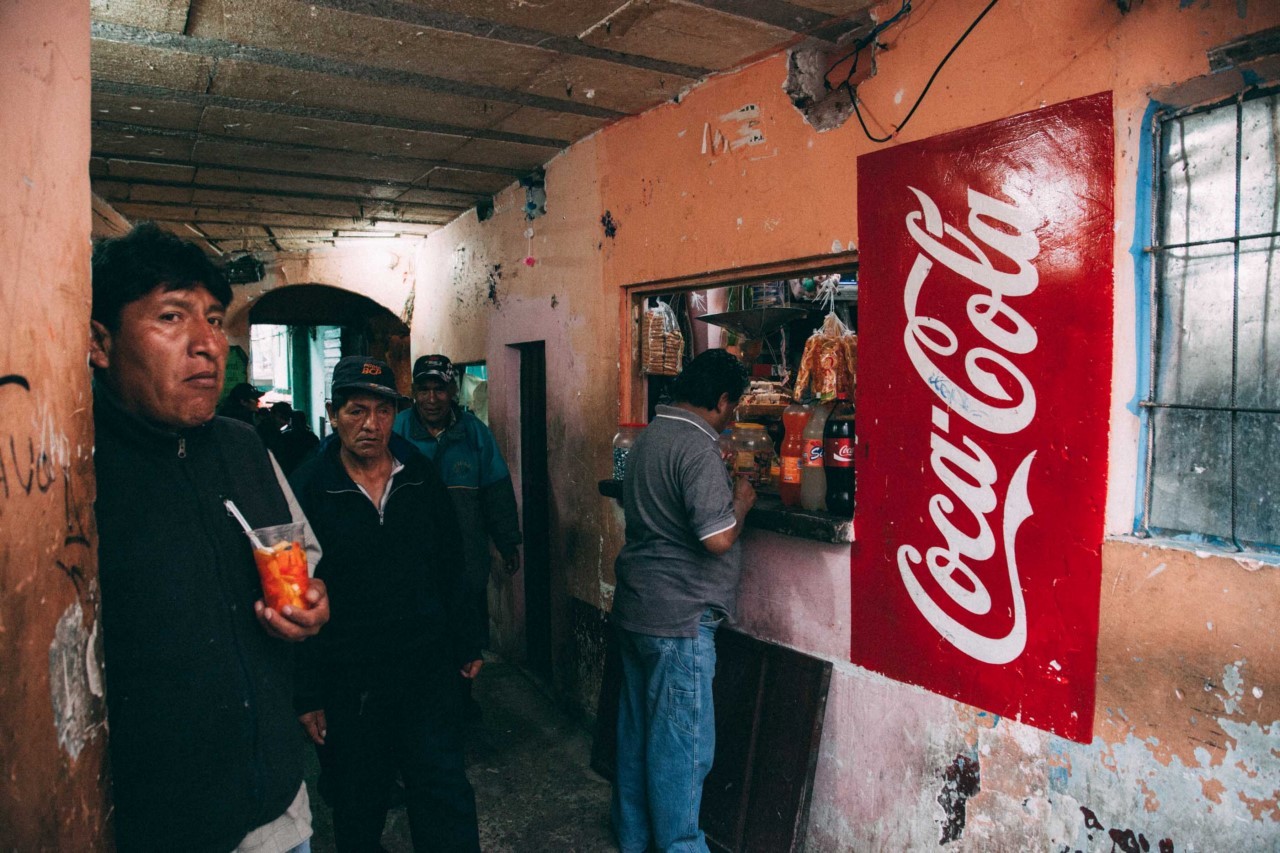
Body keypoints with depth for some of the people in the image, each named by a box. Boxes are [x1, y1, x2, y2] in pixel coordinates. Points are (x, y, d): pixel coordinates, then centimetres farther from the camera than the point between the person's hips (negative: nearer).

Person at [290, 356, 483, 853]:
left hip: (426, 671, 2)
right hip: (348, 681, -2)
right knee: (357, 811, 17)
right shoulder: (307, 489, -9)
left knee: (447, 802, 8)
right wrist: (307, 694, -8)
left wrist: (465, 645, 10)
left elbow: (449, 570, 8)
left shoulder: (421, 477, 1)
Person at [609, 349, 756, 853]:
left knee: (637, 726, 19)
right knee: (683, 741, 4)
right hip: (679, 618, -10)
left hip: (633, 608, 10)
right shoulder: (698, 449, -19)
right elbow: (718, 538, -25)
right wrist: (741, 503, -6)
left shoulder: (648, 438, 11)